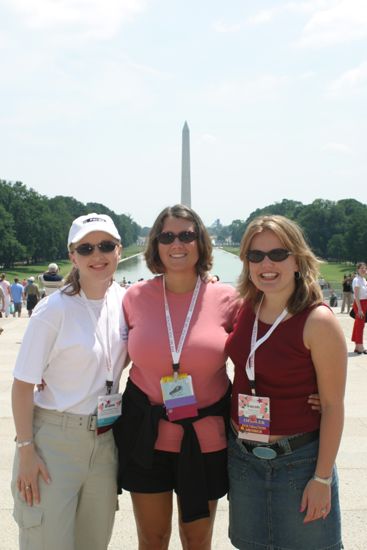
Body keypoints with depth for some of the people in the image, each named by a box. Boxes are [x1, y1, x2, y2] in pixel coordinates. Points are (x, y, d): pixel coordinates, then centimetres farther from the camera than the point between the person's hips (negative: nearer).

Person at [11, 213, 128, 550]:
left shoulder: (124, 301, 1)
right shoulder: (54, 310, -14)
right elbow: (23, 384, -11)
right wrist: (26, 450, -14)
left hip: (105, 439, 5)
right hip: (55, 437, -5)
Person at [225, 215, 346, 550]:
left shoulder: (318, 321, -18)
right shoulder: (245, 308, -2)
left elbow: (333, 405, -15)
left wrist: (322, 478, -14)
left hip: (299, 459, -5)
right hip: (242, 455, 5)